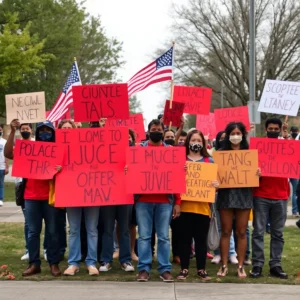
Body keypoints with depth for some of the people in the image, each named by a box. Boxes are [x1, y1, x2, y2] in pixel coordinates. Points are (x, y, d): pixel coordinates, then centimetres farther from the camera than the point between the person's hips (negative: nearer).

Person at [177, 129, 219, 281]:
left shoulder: (209, 161, 9)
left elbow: (215, 180, 11)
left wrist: (216, 185, -11)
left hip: (203, 206, 1)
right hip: (185, 206, -1)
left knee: (201, 239, 5)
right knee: (184, 238, 4)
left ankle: (201, 269, 13)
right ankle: (184, 269, 11)